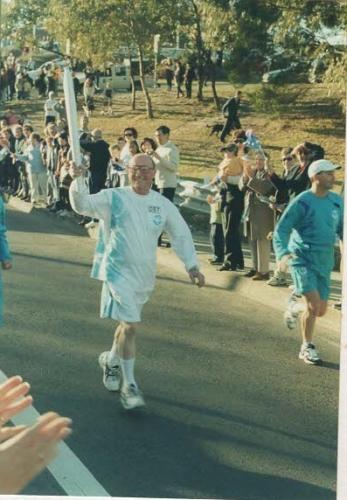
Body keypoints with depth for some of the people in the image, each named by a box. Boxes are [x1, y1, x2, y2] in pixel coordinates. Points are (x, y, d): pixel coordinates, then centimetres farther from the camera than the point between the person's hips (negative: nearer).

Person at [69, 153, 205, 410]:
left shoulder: (163, 204, 3)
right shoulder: (114, 198, -6)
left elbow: (182, 235, 10)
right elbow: (82, 205, -15)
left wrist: (192, 266, 5)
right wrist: (78, 180, -32)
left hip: (145, 274, 5)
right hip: (119, 271, -4)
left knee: (128, 324, 18)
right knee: (131, 325, -13)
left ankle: (111, 360, 45)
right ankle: (129, 385, -1)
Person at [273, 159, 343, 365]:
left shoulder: (337, 201, 5)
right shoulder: (302, 202, -12)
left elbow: (341, 229, 15)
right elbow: (282, 230, -12)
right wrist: (283, 252, -28)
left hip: (325, 262, 6)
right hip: (303, 260, -6)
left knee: (321, 310, 7)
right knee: (314, 305, -15)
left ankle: (294, 306, 39)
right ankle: (307, 348, 5)